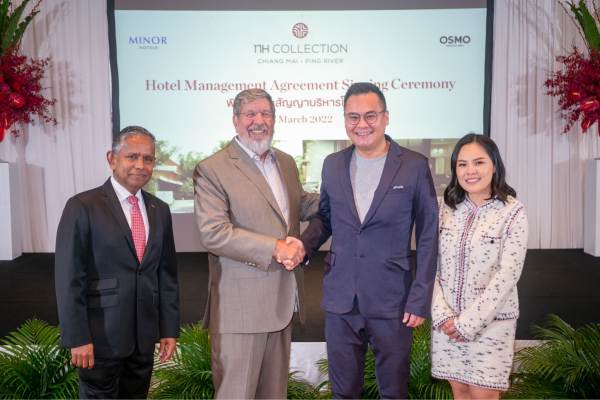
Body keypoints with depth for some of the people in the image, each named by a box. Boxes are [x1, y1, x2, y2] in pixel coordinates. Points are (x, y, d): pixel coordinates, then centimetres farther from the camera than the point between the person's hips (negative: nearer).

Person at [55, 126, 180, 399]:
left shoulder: (160, 210, 7)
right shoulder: (82, 207, -9)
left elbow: (167, 273, 8)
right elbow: (69, 278, -11)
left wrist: (169, 328, 7)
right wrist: (77, 338, -13)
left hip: (144, 336, 5)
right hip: (100, 336, -5)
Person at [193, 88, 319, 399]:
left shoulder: (286, 162, 12)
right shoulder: (212, 169, -11)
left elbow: (300, 206, 24)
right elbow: (212, 233, -19)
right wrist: (274, 247, -21)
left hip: (282, 300, 7)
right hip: (241, 304, -7)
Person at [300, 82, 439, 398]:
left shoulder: (414, 166, -8)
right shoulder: (332, 164, 3)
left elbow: (428, 238, -6)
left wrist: (420, 299, -8)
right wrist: (303, 245, -5)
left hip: (392, 300, -3)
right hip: (340, 298, 3)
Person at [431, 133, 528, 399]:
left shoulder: (513, 212, -9)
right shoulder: (445, 209, 1)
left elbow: (507, 274, -13)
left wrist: (469, 322, -15)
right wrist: (442, 314, -9)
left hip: (490, 320, -3)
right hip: (447, 320, 3)